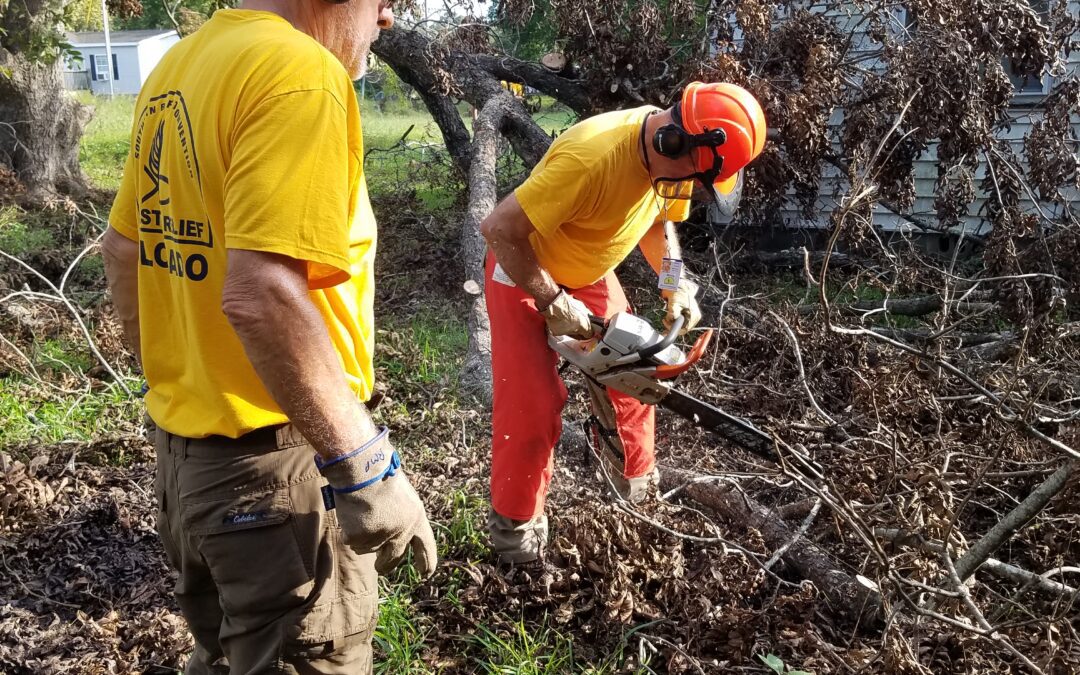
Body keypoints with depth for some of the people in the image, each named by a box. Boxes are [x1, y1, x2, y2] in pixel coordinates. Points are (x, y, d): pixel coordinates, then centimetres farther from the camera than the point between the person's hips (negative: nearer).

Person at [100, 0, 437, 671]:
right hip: (271, 457, -9)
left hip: (182, 435, 9)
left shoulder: (175, 70, 9)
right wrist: (367, 465, -25)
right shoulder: (299, 71, -20)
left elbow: (124, 246, 16)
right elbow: (260, 295, -30)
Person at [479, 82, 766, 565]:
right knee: (532, 405, -8)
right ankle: (514, 523, 11)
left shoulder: (670, 154, -15)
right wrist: (554, 305, -29)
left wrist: (676, 284, -9)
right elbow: (498, 230, -36)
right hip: (525, 275, -7)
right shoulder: (592, 158, -40)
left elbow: (659, 218, 7)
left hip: (588, 273, 7)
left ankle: (638, 481, 34)